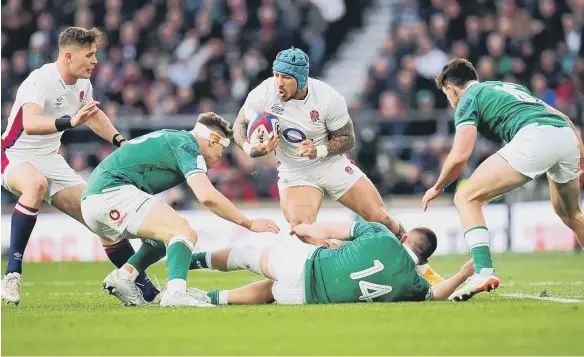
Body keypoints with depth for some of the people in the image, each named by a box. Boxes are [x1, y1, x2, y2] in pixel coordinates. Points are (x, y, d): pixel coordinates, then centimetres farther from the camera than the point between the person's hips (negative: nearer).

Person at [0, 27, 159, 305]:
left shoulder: (82, 84, 2)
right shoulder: (40, 82, -24)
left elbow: (93, 114, 26)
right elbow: (31, 124, -44)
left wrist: (119, 141, 13)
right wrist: (71, 121, -58)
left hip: (50, 159, 8)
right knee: (37, 183, -42)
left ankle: (145, 287, 10)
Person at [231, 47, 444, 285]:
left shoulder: (328, 99, -21)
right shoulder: (262, 95, -19)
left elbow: (348, 139, -9)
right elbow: (239, 126, -4)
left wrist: (319, 150, -27)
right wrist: (252, 149, -26)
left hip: (333, 165, 0)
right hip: (294, 173, 0)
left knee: (381, 219, 1)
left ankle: (421, 269, 19)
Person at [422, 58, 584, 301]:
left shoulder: (468, 100, 14)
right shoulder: (510, 87, 36)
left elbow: (459, 156, 2)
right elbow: (561, 117, 30)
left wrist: (436, 188, 18)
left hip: (534, 139, -7)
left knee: (466, 198, 0)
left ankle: (484, 271, -17)